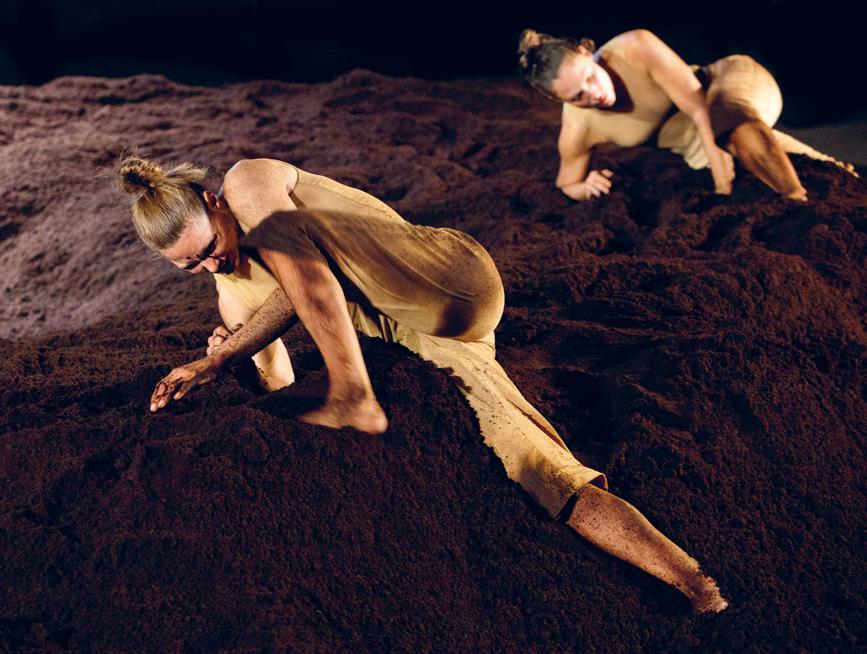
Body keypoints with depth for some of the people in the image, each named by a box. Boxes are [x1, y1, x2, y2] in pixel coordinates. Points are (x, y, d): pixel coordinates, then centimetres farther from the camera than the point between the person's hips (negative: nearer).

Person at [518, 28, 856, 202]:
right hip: (698, 147, 5)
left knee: (738, 127, -38)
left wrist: (722, 179, -29)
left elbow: (700, 107, -27)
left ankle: (804, 206, -22)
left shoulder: (635, 47, -30)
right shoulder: (576, 133, -20)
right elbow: (567, 184, 0)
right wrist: (586, 186, -24)